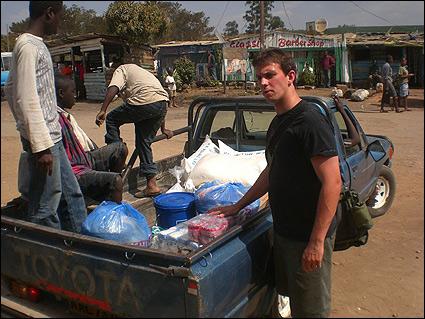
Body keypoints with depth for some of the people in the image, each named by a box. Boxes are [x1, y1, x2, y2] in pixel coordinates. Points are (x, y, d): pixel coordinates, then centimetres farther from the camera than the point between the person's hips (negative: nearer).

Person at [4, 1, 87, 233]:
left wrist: (25, 128, 24)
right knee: (45, 207, -1)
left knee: (72, 194, 16)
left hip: (52, 137, 10)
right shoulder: (28, 46, -14)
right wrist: (41, 146, -22)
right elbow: (26, 100, -21)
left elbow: (9, 88, 23)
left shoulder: (35, 45, 16)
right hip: (43, 140, -10)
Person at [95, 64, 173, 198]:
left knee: (112, 119, 14)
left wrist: (103, 110, -10)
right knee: (144, 142, 15)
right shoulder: (142, 72, 40)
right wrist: (163, 129, 43)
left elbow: (113, 88, -3)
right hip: (162, 103, 7)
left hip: (144, 102, -7)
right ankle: (152, 185, 12)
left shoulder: (122, 69, 19)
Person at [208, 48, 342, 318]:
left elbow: (332, 182, -24)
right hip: (284, 231, 9)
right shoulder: (278, 122, 9)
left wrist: (316, 241, -24)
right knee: (292, 297, 22)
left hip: (309, 236, -9)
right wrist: (238, 206, 20)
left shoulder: (310, 119, -20)